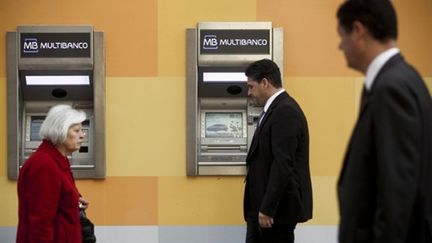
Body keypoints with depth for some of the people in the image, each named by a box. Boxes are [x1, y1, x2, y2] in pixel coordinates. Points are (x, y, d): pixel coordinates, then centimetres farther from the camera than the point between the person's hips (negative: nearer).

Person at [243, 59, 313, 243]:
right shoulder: (275, 109, 14)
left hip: (278, 207, -10)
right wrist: (261, 207, 15)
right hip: (263, 205, 10)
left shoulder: (285, 111, -18)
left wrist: (267, 209, -23)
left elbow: (283, 165, -24)